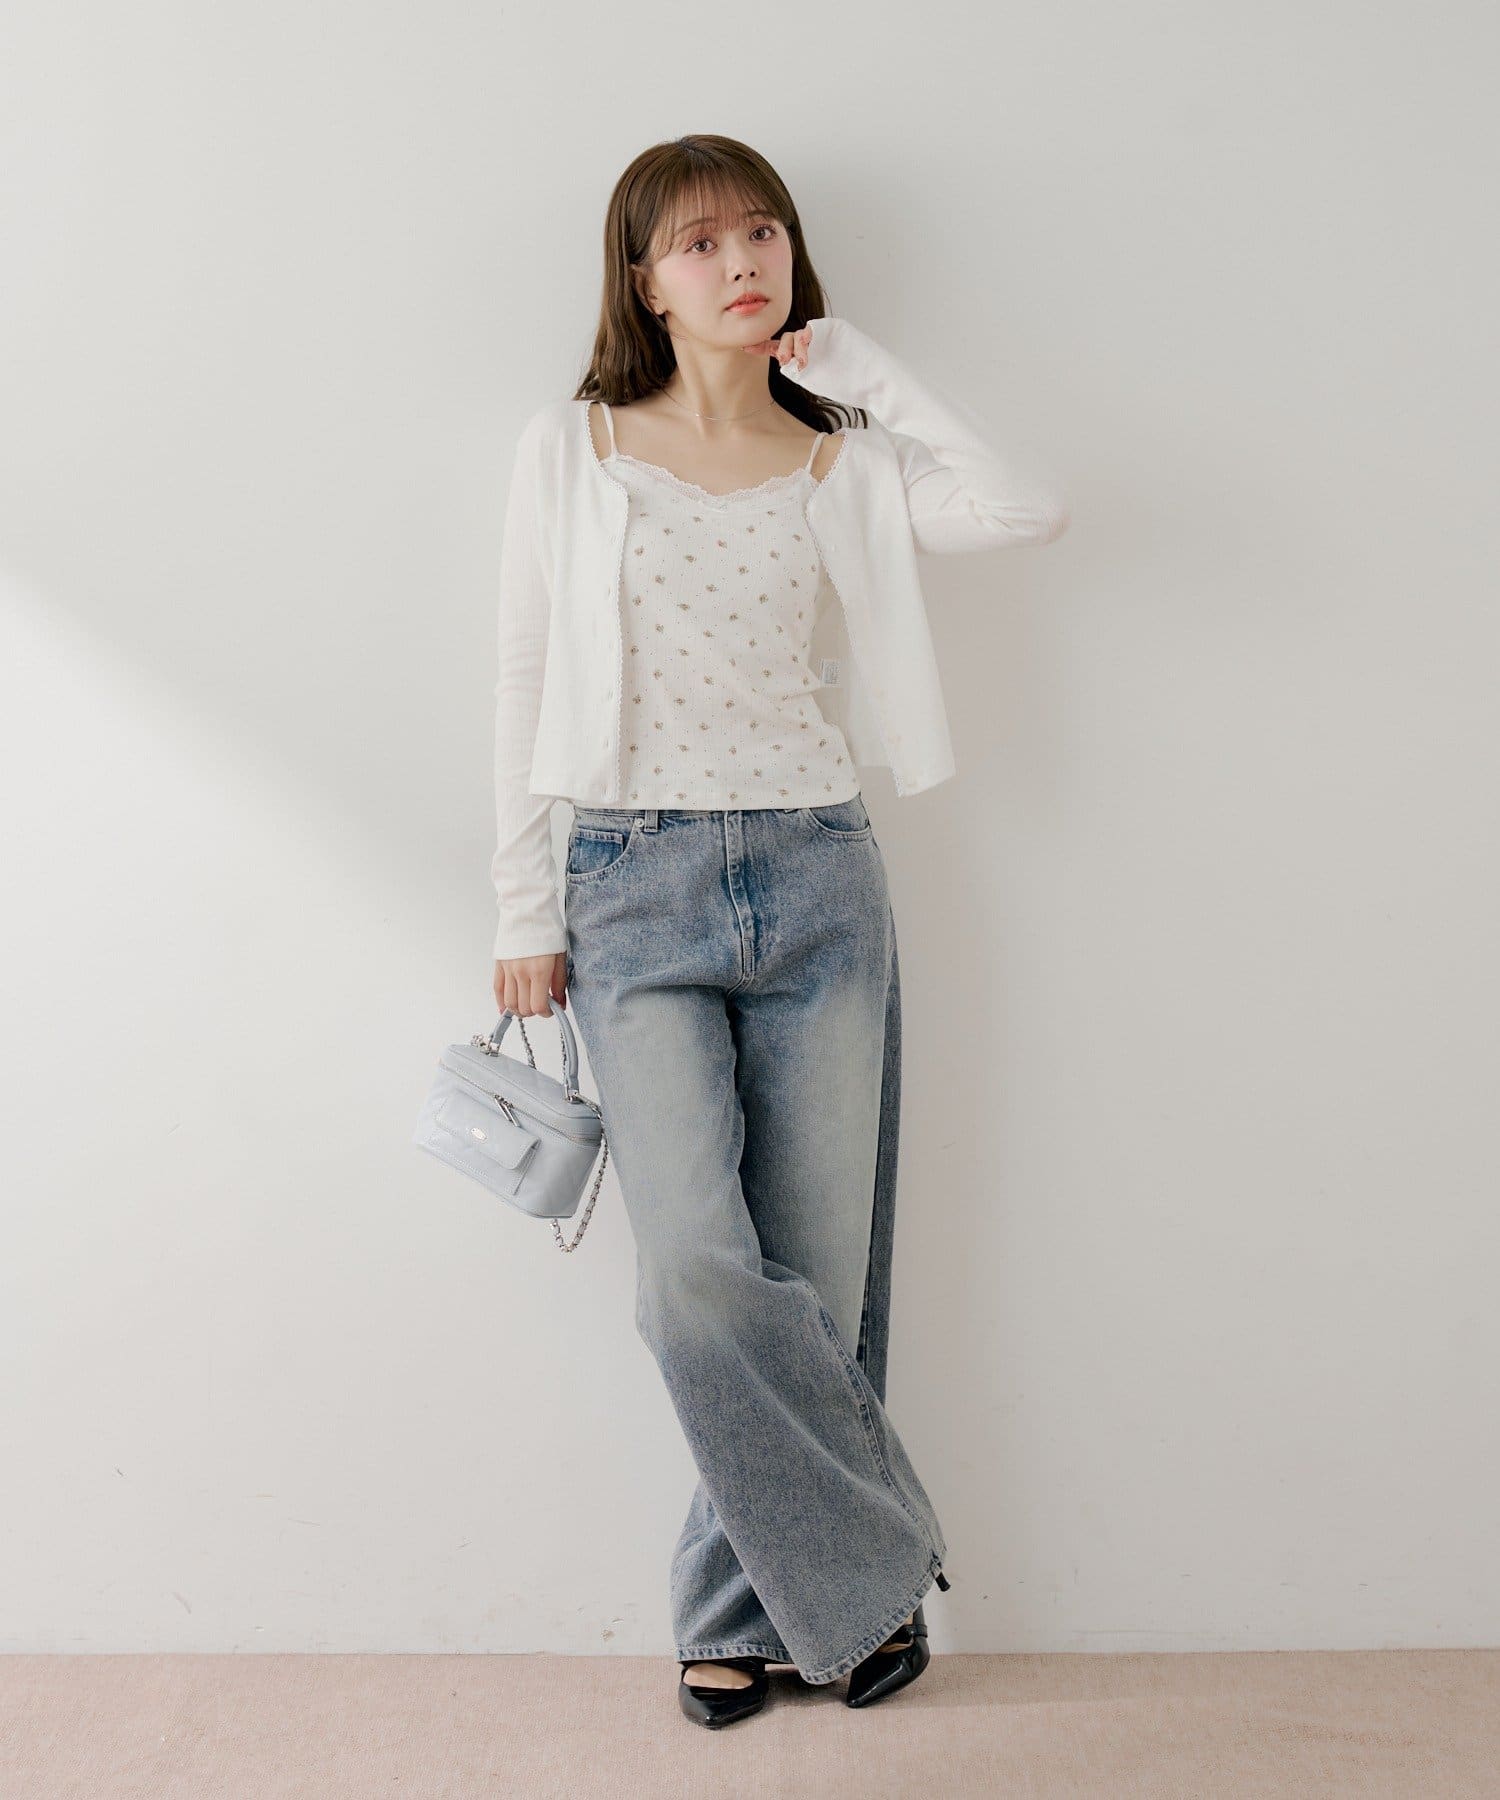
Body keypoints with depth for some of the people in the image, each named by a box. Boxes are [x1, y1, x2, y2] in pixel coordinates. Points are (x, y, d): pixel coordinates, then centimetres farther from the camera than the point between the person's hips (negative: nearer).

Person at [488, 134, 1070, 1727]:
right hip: (637, 891, -1)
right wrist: (524, 913, 2)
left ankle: (745, 1606, 23)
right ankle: (869, 1567, 8)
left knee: (815, 1281, 3)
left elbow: (1028, 509, -10)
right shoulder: (574, 449, 6)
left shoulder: (844, 463, 8)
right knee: (699, 1276, -15)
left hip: (818, 887, 2)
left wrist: (859, 365, 0)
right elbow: (527, 689, 6)